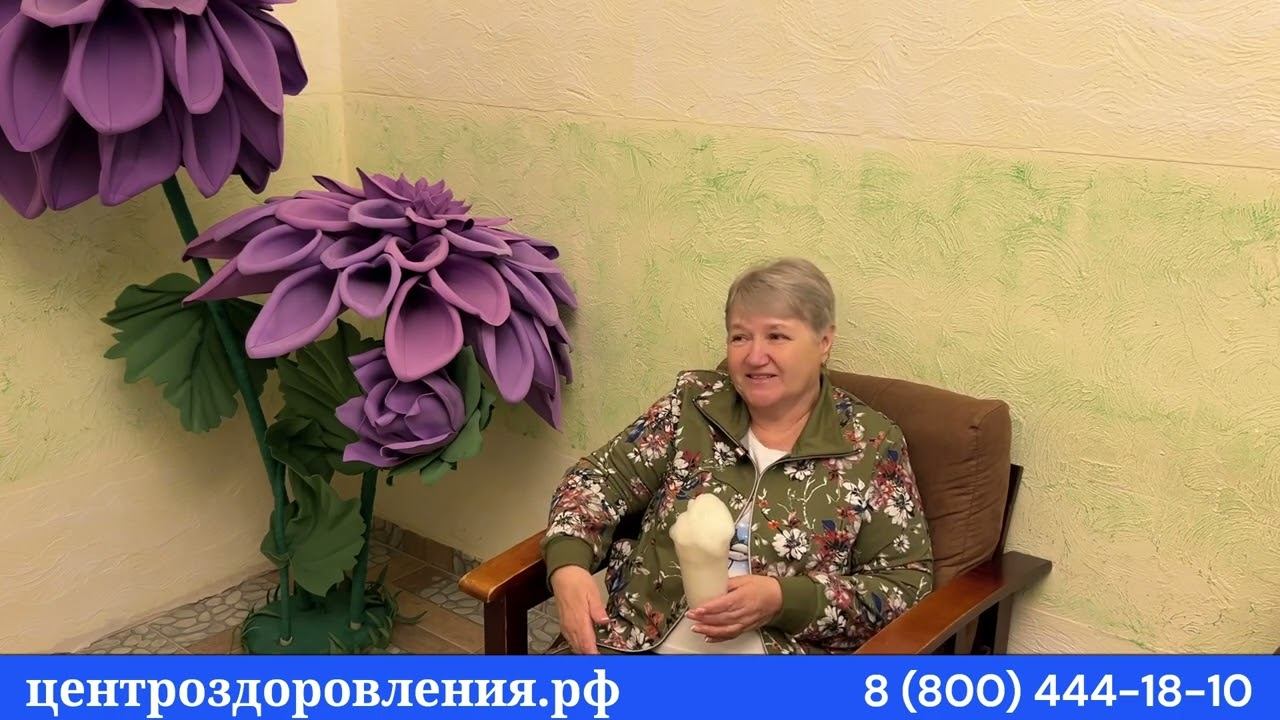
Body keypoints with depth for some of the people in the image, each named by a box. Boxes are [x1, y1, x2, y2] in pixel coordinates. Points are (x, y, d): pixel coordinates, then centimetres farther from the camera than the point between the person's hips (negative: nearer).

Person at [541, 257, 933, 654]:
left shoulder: (872, 443, 1)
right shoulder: (695, 402, 8)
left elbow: (907, 584, -1)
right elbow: (602, 479, 7)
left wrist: (782, 600, -14)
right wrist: (568, 566, -13)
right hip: (637, 642, 1)